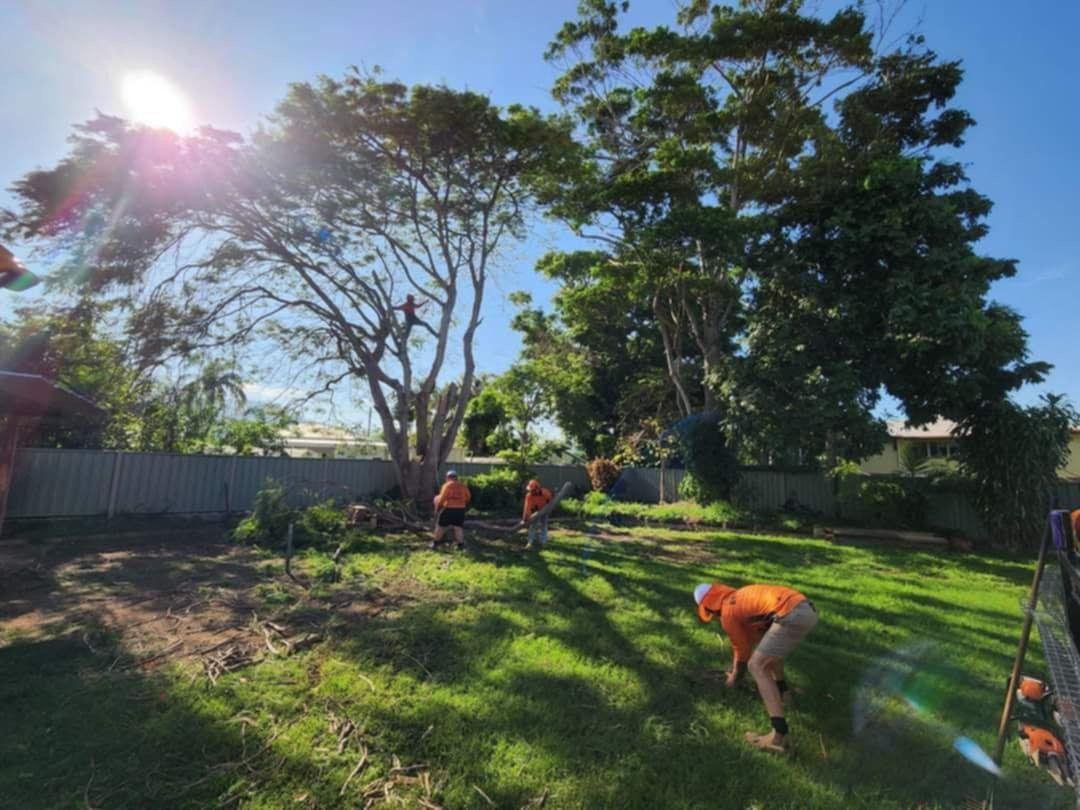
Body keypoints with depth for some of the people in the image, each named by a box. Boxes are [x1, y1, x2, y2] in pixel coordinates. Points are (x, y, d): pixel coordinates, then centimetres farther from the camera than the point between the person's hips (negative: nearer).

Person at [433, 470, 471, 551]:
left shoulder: (447, 485, -7)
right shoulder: (462, 486, 7)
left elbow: (442, 498, -11)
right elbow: (468, 496, 12)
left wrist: (437, 507, 0)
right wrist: (464, 504, 27)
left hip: (448, 508, -3)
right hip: (460, 509, 4)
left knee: (441, 525, 10)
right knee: (458, 527, 6)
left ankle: (435, 543, 17)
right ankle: (460, 545, 3)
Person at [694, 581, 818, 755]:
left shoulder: (727, 613, 5)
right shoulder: (740, 597, 30)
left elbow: (742, 650, 17)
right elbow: (750, 636, 44)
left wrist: (735, 677, 36)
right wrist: (736, 666, 55)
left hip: (792, 616, -9)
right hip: (806, 609, 9)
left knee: (757, 666, -4)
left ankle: (779, 735, -13)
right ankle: (782, 690, 46)